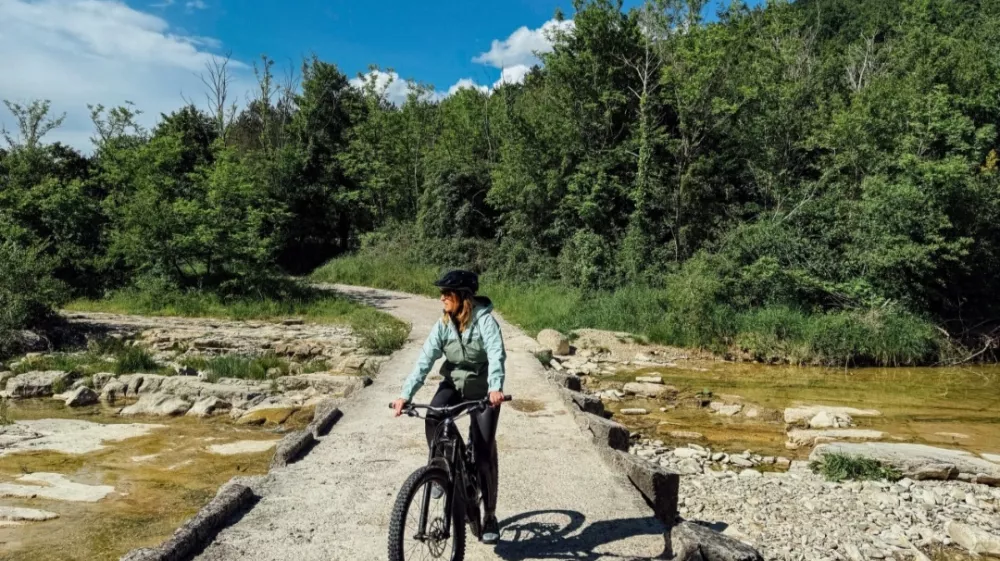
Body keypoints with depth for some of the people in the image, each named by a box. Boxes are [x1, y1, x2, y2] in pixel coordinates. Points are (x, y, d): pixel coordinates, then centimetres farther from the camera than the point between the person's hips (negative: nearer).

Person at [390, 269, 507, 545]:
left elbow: (496, 355, -33)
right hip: (453, 384, 4)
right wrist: (405, 394, -25)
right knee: (433, 421, -27)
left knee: (484, 452, -4)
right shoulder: (442, 325, -8)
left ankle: (490, 517, 11)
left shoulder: (484, 320, -20)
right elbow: (424, 360, -14)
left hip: (483, 391, -3)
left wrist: (495, 388, -51)